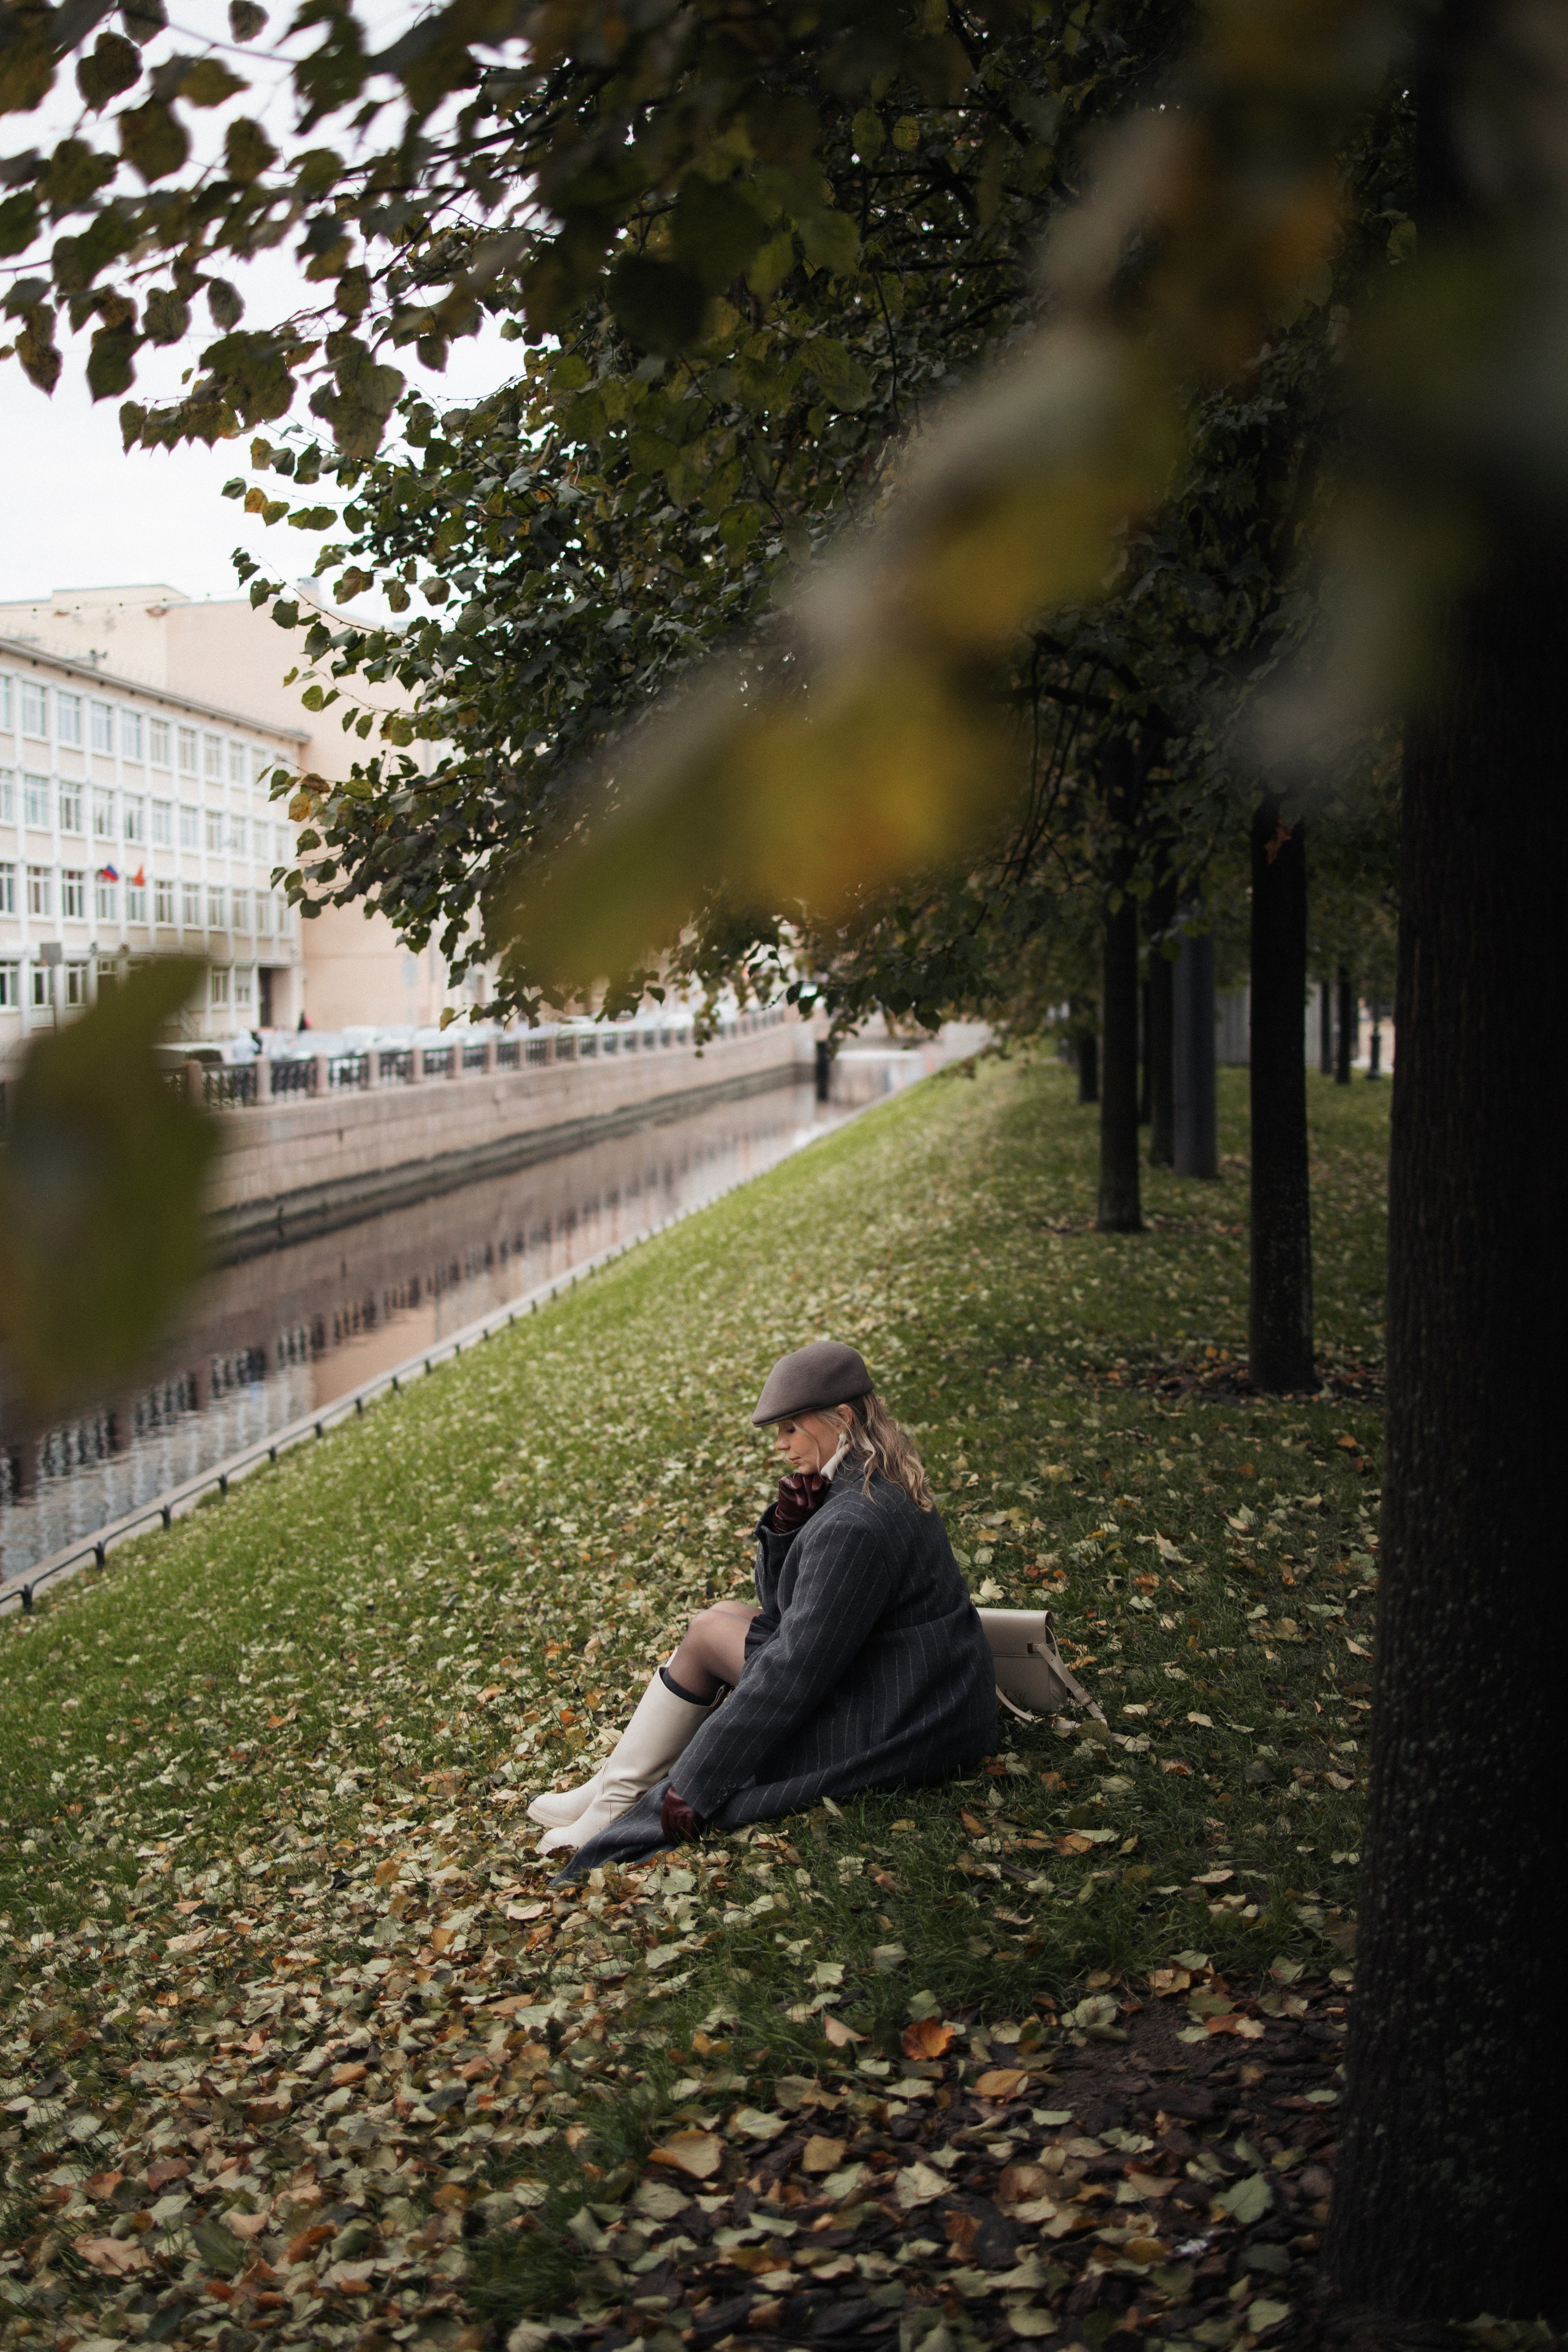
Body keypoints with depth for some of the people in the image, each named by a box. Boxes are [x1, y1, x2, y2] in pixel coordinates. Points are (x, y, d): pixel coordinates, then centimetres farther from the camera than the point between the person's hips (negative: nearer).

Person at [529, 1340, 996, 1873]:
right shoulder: (879, 1481, 5)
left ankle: (619, 1801, 8)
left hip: (900, 1725, -10)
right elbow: (781, 1607, 11)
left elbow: (794, 1672, -25)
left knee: (709, 1633, -2)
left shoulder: (854, 1523, -26)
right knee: (725, 1614, 13)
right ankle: (617, 1787, 13)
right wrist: (786, 1524, -10)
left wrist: (694, 1785, -20)